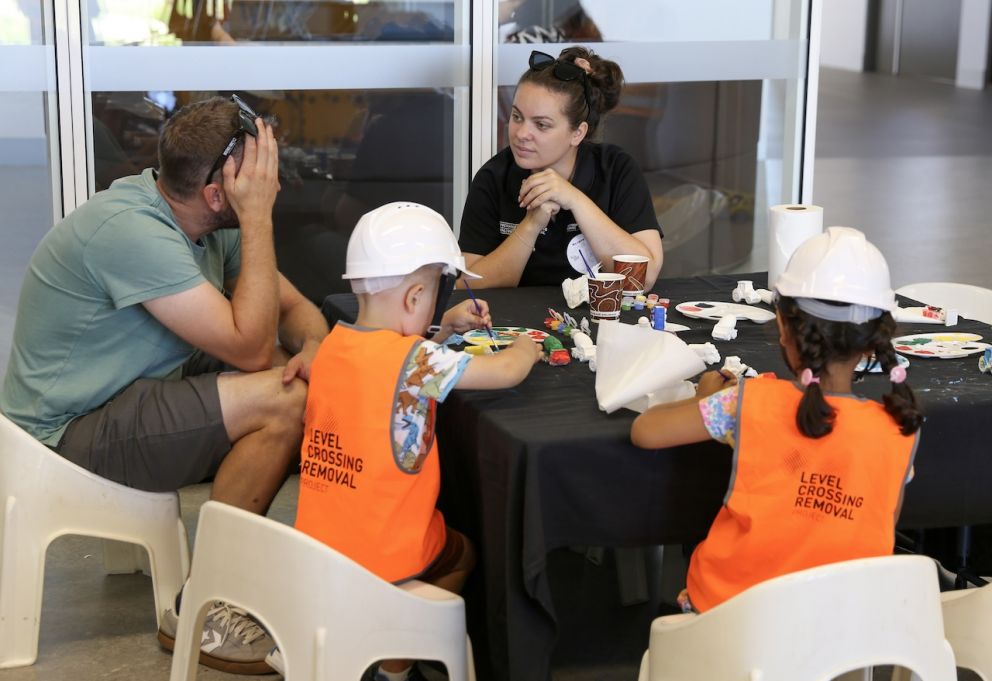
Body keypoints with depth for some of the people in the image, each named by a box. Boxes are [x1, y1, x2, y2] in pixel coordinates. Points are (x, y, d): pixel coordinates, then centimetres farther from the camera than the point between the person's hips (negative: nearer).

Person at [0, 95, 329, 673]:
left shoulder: (207, 221, 0)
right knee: (283, 400, -24)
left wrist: (315, 346, -18)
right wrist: (257, 219, -25)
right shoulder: (130, 231, -28)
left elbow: (297, 307, 6)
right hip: (70, 433, -9)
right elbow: (250, 347, -28)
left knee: (307, 379, -4)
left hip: (140, 390, 9)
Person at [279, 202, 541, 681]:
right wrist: (525, 348, 4)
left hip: (315, 544, 6)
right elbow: (508, 371, -17)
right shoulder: (415, 360, -22)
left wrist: (443, 328, 16)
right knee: (461, 554, 27)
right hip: (384, 556, -6)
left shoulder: (333, 345, 0)